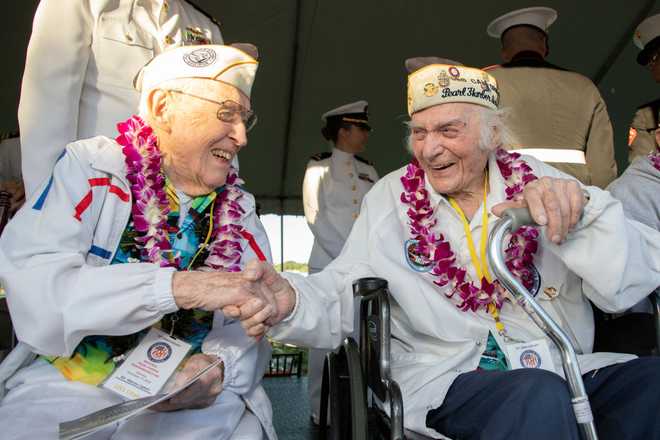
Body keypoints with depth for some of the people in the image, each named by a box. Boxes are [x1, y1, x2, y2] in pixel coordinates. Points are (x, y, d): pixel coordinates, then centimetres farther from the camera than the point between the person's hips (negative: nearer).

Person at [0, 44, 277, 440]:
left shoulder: (240, 209, 5)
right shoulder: (89, 169, -6)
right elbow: (32, 286, -20)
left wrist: (221, 364, -20)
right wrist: (179, 287, -30)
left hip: (194, 396, 3)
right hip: (70, 385, -2)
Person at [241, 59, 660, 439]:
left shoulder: (538, 181, 2)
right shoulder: (390, 197, 3)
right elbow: (344, 294, -2)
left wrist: (581, 207, -23)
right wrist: (292, 302, -24)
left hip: (568, 370, 3)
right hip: (447, 380, -2)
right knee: (540, 395, -32)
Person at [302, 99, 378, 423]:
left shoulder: (368, 170, 17)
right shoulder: (319, 166, 3)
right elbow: (314, 215, -5)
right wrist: (345, 255, -11)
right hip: (329, 263, -4)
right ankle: (320, 408, 9)